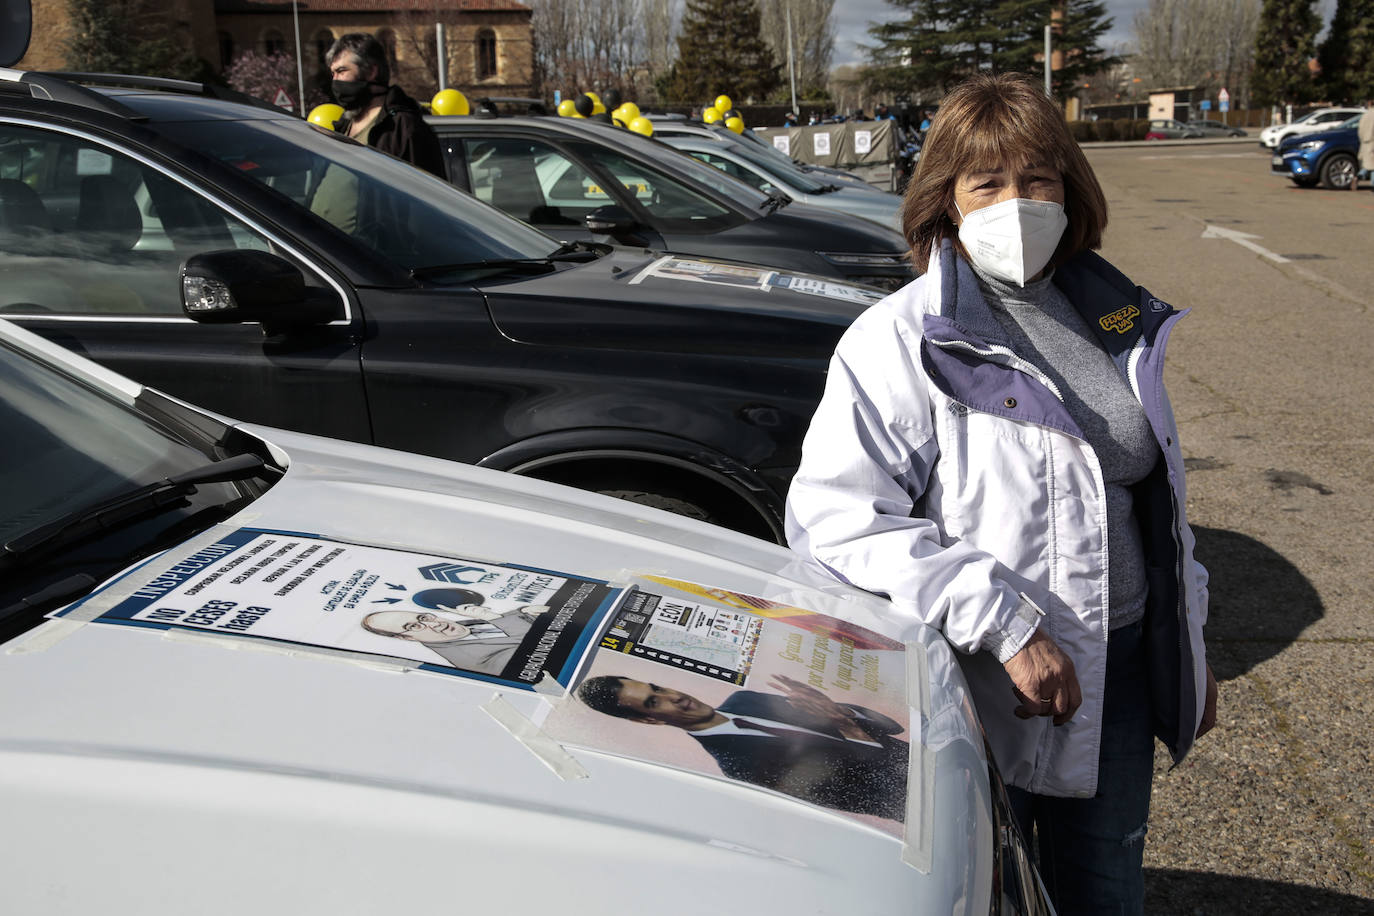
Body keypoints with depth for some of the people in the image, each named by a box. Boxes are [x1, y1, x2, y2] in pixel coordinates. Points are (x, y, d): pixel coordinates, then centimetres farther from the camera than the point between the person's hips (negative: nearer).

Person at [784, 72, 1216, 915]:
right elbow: (831, 514, -23)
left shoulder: (1118, 324, 4)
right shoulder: (900, 341, -15)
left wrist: (1189, 640, 16)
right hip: (983, 684, -5)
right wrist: (1003, 624, -26)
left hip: (1121, 671, 5)